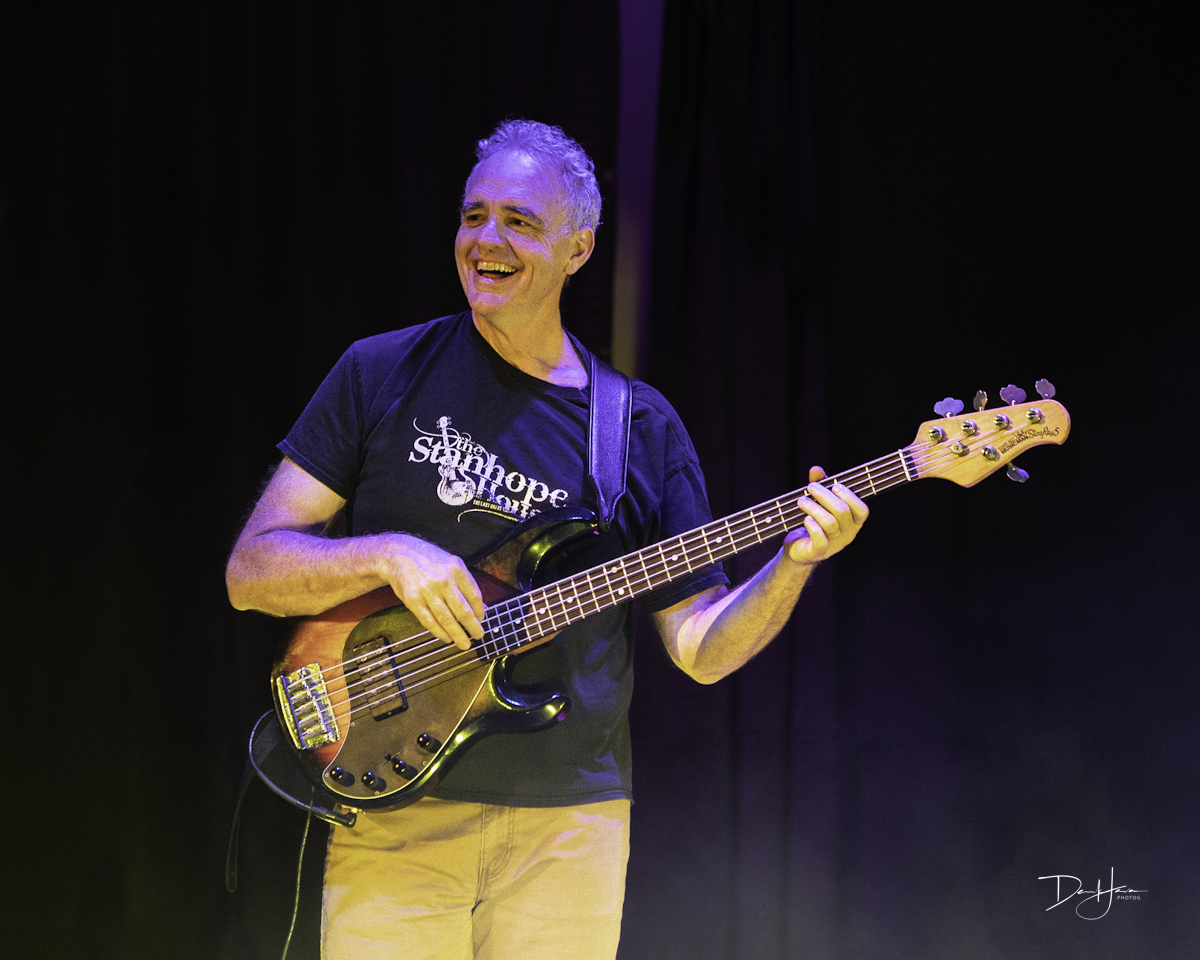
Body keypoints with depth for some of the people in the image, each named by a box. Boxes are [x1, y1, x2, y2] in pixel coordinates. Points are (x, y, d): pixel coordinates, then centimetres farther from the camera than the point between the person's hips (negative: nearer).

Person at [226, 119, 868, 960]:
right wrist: (388, 555, -16)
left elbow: (701, 647, 6)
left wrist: (795, 561, -11)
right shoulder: (383, 375, 2)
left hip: (569, 820, 2)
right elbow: (251, 570, 0)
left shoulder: (642, 427, 8)